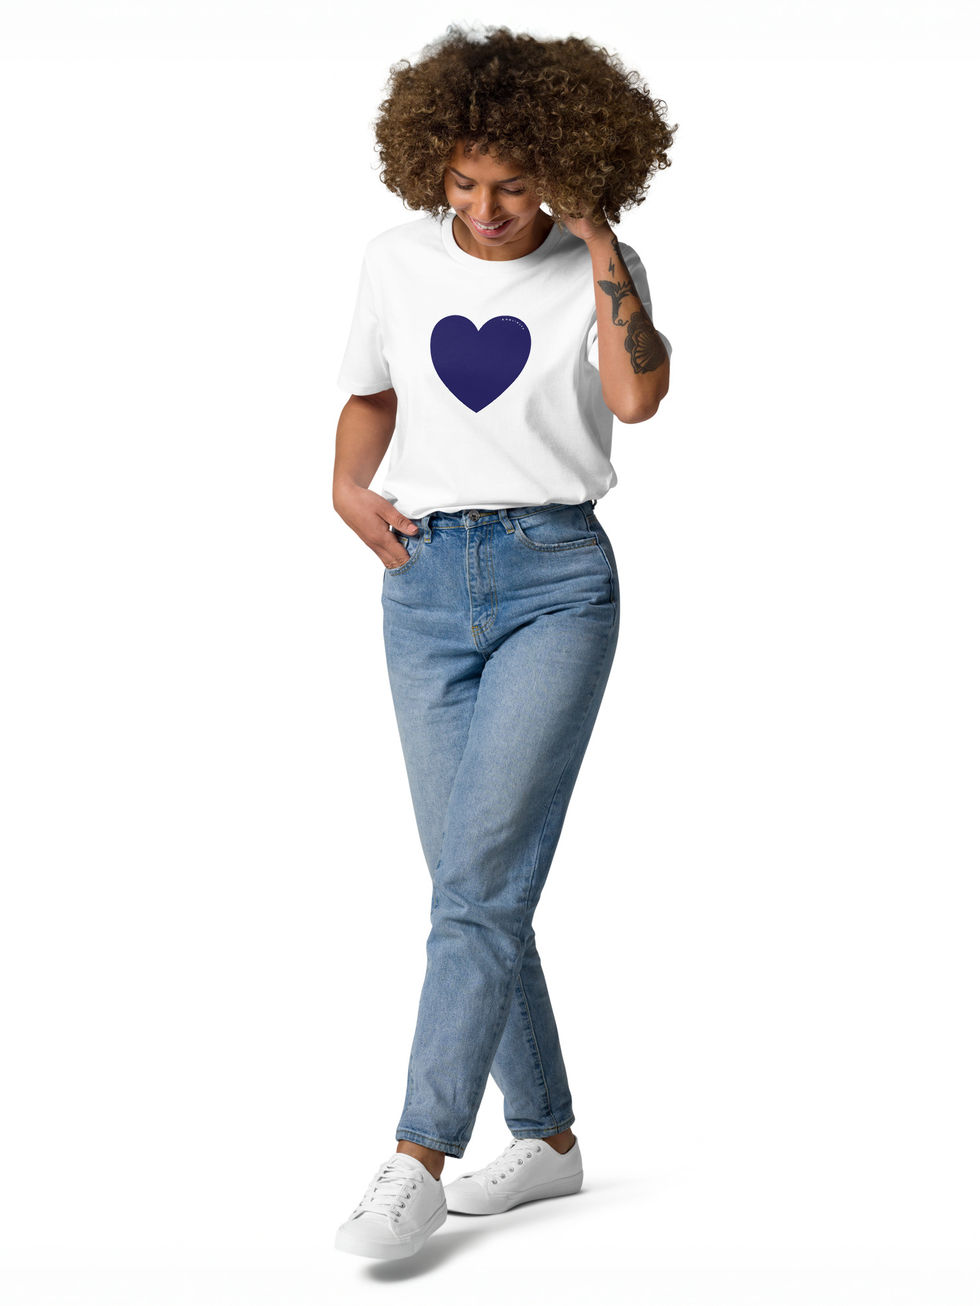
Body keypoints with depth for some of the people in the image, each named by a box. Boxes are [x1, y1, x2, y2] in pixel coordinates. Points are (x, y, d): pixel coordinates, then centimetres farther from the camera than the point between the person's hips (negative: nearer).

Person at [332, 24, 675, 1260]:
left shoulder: (598, 268, 0)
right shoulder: (398, 261, 8)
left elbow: (638, 396, -19)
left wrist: (595, 237, -18)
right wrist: (348, 488, 4)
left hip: (556, 577, -3)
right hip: (427, 581, 4)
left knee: (481, 874, -14)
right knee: (479, 887, 5)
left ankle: (418, 1161, -12)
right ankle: (547, 1135, 20)